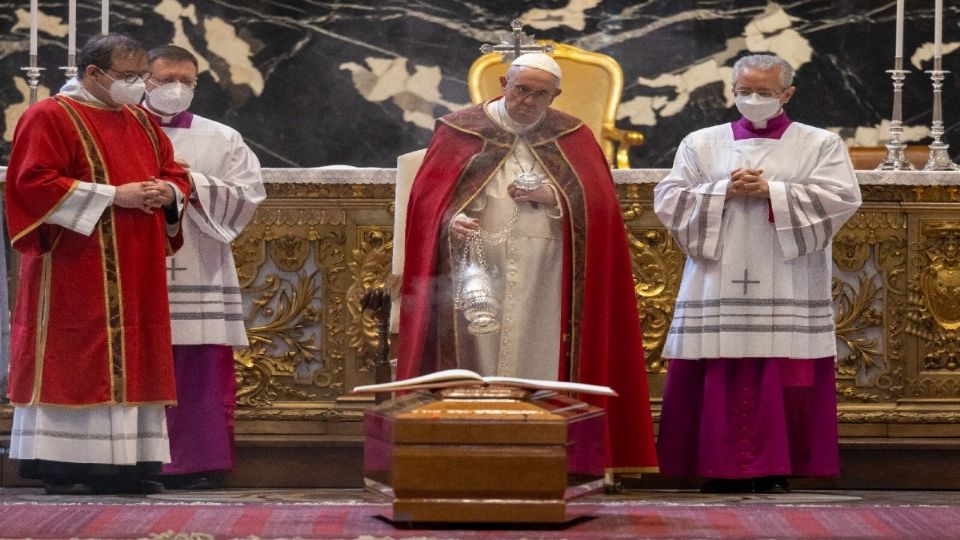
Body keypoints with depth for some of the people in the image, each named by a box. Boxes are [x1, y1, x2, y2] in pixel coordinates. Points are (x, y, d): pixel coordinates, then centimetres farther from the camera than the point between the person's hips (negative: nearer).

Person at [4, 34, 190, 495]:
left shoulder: (141, 122, 17)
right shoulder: (49, 118, -6)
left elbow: (174, 175, 22)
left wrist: (168, 193, -4)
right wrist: (114, 194, -18)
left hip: (135, 275, 8)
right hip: (75, 273, -8)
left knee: (132, 362, 5)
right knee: (72, 363, -9)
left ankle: (127, 461, 6)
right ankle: (59, 465, -7)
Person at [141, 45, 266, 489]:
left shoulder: (222, 140, 13)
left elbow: (248, 195, 2)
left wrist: (195, 185, -10)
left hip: (200, 273, 1)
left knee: (200, 370, -2)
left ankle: (194, 462, 1)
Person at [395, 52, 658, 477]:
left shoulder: (571, 138, 11)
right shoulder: (461, 131, 8)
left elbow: (599, 200, 5)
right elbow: (427, 195, 3)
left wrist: (552, 196, -10)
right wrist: (450, 219, -18)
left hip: (544, 277, 1)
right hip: (477, 267, -1)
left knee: (540, 363, -5)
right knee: (477, 359, -5)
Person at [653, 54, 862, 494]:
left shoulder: (820, 145, 9)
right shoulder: (701, 144, 14)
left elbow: (841, 197, -6)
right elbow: (669, 200, 6)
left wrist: (772, 191, -12)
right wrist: (724, 191, -9)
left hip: (787, 288, -2)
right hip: (718, 288, 2)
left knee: (782, 377, -6)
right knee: (721, 376, -3)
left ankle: (776, 470, -1)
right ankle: (723, 469, 1)